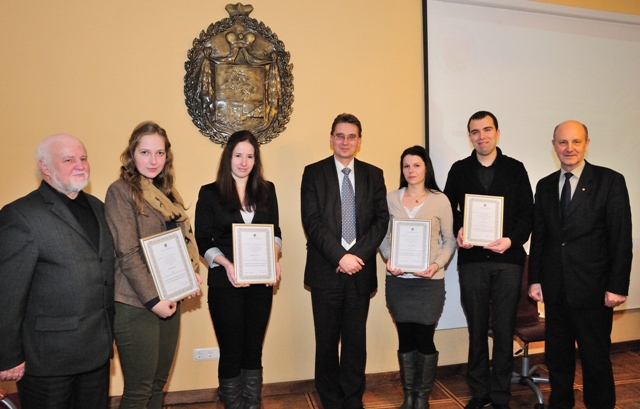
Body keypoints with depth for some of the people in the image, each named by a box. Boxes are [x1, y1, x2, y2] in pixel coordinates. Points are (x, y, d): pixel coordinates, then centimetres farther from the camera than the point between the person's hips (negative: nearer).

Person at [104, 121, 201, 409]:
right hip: (136, 305, -6)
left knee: (159, 383, 15)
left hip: (168, 301, 7)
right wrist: (152, 299, -16)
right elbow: (127, 253, -15)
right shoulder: (121, 191, -9)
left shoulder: (167, 193, 12)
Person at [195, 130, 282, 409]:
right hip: (225, 282, -3)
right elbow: (203, 241, -3)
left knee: (254, 348, 13)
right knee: (231, 350, 6)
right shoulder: (210, 193, -2)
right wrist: (226, 264, -18)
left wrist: (274, 257, -8)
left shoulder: (267, 190, 7)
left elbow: (275, 232, 11)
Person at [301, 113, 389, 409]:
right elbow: (312, 221, -7)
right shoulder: (314, 173, 1)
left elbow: (382, 219, 2)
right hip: (326, 271, -1)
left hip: (360, 271, 2)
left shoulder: (373, 175, 9)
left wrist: (357, 254, -11)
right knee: (327, 341, 9)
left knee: (356, 341, 10)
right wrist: (340, 257, -15)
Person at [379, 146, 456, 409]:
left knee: (425, 339, 4)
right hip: (398, 280, 2)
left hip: (429, 281, -2)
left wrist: (437, 264, -14)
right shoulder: (391, 199, 3)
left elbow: (449, 240, 2)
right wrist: (388, 259, -10)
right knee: (406, 338, 9)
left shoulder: (440, 200, -1)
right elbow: (383, 236, 8)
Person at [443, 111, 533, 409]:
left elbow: (527, 213, 2)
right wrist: (458, 231, -9)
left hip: (508, 260, -1)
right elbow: (448, 208, 9)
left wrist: (512, 240, -15)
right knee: (477, 329, 10)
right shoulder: (459, 170, 8)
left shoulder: (515, 169, 5)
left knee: (504, 330, 6)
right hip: (472, 260, 1)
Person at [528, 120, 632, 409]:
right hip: (555, 289, 4)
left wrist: (617, 286, -10)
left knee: (596, 360, 8)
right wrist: (535, 279, 6)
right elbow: (538, 237, 9)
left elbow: (621, 239, -6)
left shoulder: (610, 181, -3)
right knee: (557, 358, 15)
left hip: (592, 289, -4)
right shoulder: (545, 186, 9)